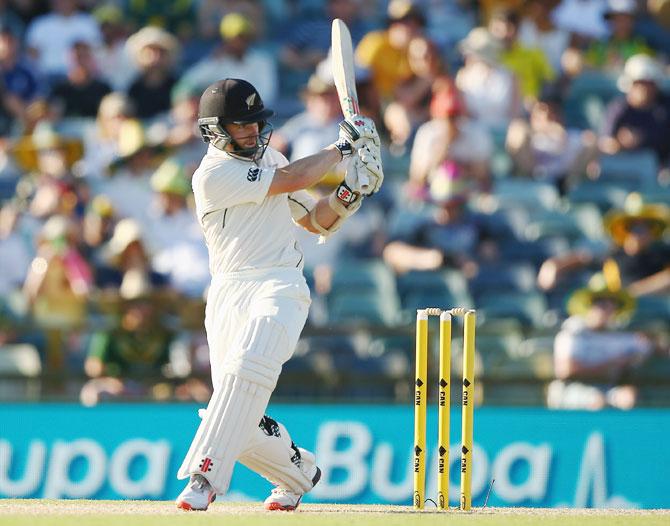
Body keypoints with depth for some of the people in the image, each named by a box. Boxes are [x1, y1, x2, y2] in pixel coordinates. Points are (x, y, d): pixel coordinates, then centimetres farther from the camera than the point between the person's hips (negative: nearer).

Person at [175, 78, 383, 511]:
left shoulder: (269, 158, 17)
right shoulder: (213, 174, -5)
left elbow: (318, 221, 23)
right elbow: (294, 179, -9)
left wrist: (350, 193, 4)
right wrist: (343, 147, 2)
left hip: (281, 285, 2)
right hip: (229, 292, -2)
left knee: (247, 367, -29)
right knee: (241, 422, -6)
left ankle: (203, 478, -34)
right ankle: (299, 469, 24)